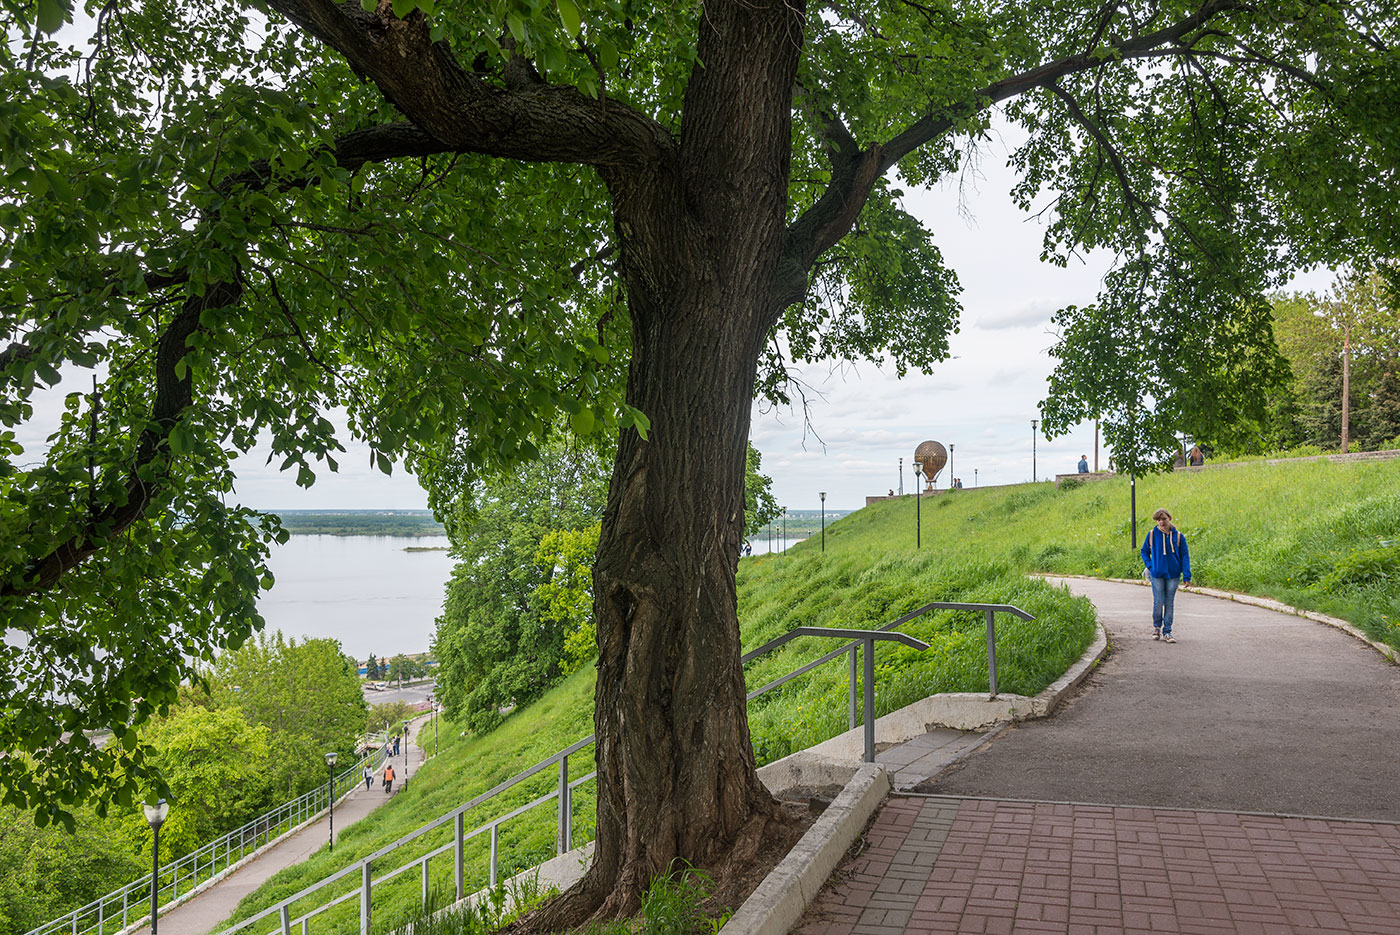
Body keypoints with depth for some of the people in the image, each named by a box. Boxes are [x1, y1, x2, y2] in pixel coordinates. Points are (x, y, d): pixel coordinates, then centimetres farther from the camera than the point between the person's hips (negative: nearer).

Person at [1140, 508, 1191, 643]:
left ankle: (1167, 632, 11)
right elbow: (1144, 551, 13)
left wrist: (1187, 576, -6)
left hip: (1173, 574, 0)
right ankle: (1156, 627, 23)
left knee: (1169, 603, 4)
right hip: (1157, 574, 0)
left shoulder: (1178, 536, 0)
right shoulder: (1152, 534, 0)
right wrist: (1149, 565, -2)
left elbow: (1185, 556, 1)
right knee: (1158, 602, 0)